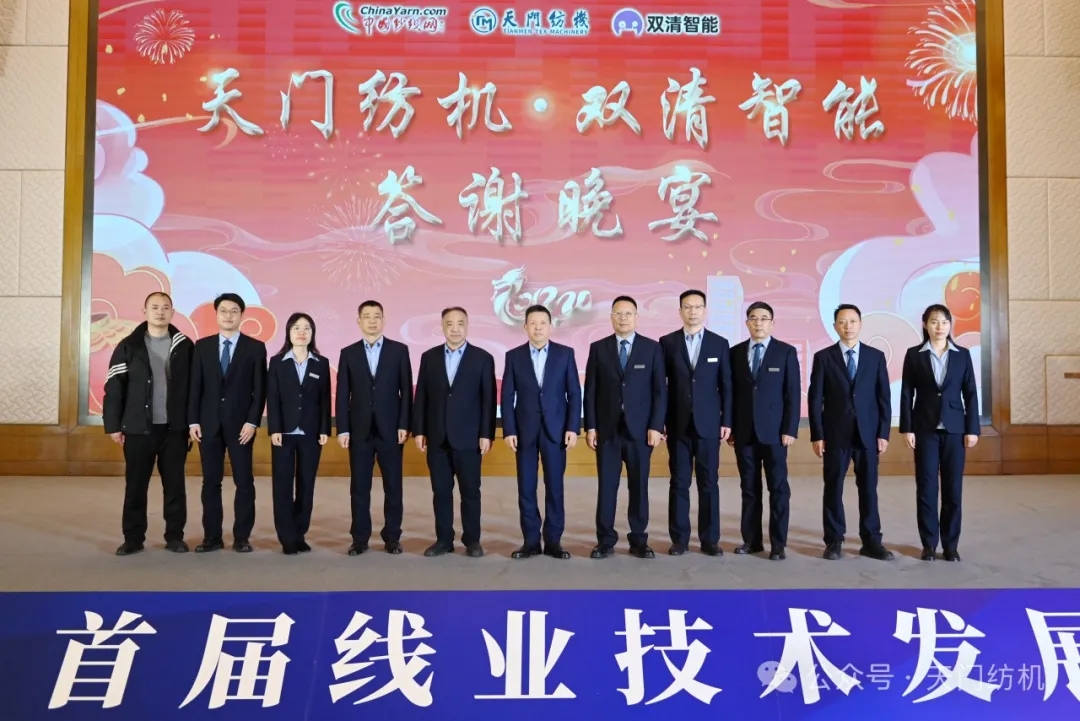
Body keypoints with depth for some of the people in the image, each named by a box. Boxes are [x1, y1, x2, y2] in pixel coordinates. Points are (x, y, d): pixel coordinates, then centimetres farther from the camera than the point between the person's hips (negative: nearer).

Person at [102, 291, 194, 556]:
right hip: (138, 427, 0)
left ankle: (175, 536, 15)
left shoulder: (184, 346, 4)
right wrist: (113, 425, -4)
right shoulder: (129, 346, 2)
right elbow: (114, 387, 0)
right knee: (135, 485, 5)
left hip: (174, 427, 1)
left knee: (174, 484, 5)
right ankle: (133, 538, 16)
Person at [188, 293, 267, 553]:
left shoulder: (255, 347, 2)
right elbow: (195, 386, 6)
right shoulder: (202, 346, 8)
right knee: (210, 482, 6)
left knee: (244, 482, 0)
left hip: (241, 424, -2)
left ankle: (242, 537, 8)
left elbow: (260, 389, -2)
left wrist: (252, 421, -11)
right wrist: (193, 420, -1)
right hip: (209, 423, 2)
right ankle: (212, 537, 13)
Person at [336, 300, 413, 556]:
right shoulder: (348, 353, 6)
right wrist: (342, 429, -3)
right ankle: (360, 539, 13)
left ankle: (392, 538, 13)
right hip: (359, 430, 1)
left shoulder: (399, 350, 3)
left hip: (389, 429, -1)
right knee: (359, 488, 5)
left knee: (393, 487, 4)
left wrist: (404, 425, -6)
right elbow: (343, 394, 4)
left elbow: (406, 390, 1)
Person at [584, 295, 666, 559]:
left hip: (640, 428, 0)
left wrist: (656, 426, -7)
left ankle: (639, 540, 14)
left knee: (639, 486, 5)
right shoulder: (598, 348, 5)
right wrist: (590, 426, -2)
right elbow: (591, 391, 3)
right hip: (607, 428, 1)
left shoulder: (652, 348, 3)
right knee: (606, 486, 3)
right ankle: (605, 540, 11)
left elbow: (659, 390, 0)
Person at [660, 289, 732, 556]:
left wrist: (727, 421, -2)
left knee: (709, 482, 4)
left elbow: (726, 386, 4)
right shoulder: (667, 342, 3)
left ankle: (709, 539, 12)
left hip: (708, 423, 0)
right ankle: (679, 539, 12)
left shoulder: (719, 343, 4)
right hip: (678, 424, 0)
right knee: (679, 482, 4)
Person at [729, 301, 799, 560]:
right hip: (744, 431, 2)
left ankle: (778, 544, 8)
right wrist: (730, 427, 3)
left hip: (774, 431, -2)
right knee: (749, 488, 7)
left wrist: (790, 429, -9)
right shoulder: (735, 352, 7)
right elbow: (731, 392, 8)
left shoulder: (786, 352, 1)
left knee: (778, 488, 2)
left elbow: (793, 393, -3)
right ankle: (751, 540, 16)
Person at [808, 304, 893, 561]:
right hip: (835, 433, -1)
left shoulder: (876, 356, 5)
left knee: (868, 488, 6)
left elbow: (884, 397, 5)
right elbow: (815, 399, -1)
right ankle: (834, 541, 13)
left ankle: (871, 541, 14)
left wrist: (883, 433, -2)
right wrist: (816, 435, -6)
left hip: (868, 433, 1)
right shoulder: (823, 357, 1)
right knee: (833, 488, 4)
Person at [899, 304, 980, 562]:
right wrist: (907, 428, -6)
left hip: (954, 428, 1)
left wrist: (972, 429, -1)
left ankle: (951, 544, 11)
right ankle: (929, 544, 9)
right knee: (926, 487, 0)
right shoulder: (914, 354, 2)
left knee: (953, 488, 3)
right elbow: (906, 394, 0)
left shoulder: (962, 354, 6)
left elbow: (970, 393, 5)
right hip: (925, 428, -1)